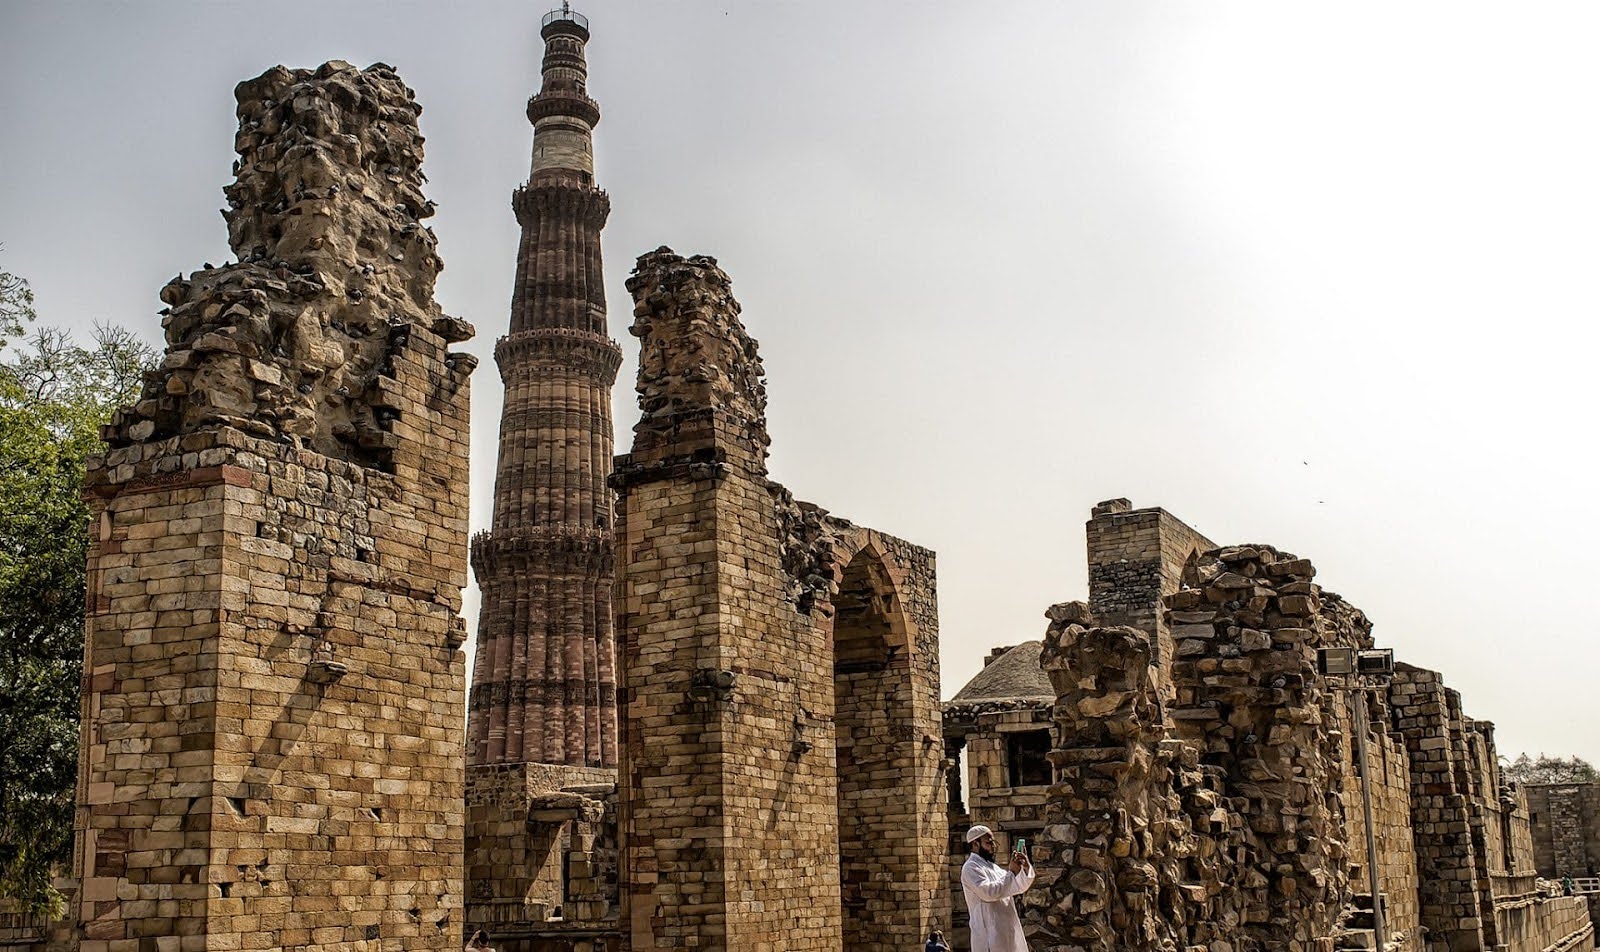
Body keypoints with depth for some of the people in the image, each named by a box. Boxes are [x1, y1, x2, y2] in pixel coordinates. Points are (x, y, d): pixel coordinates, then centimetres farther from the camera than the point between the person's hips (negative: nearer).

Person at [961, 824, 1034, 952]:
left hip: (1006, 931, 9)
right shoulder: (971, 868, -9)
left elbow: (1019, 887, 20)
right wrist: (1011, 872, -19)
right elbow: (989, 892, -23)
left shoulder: (992, 867, 20)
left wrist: (1026, 868, 1)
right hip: (989, 933, -9)